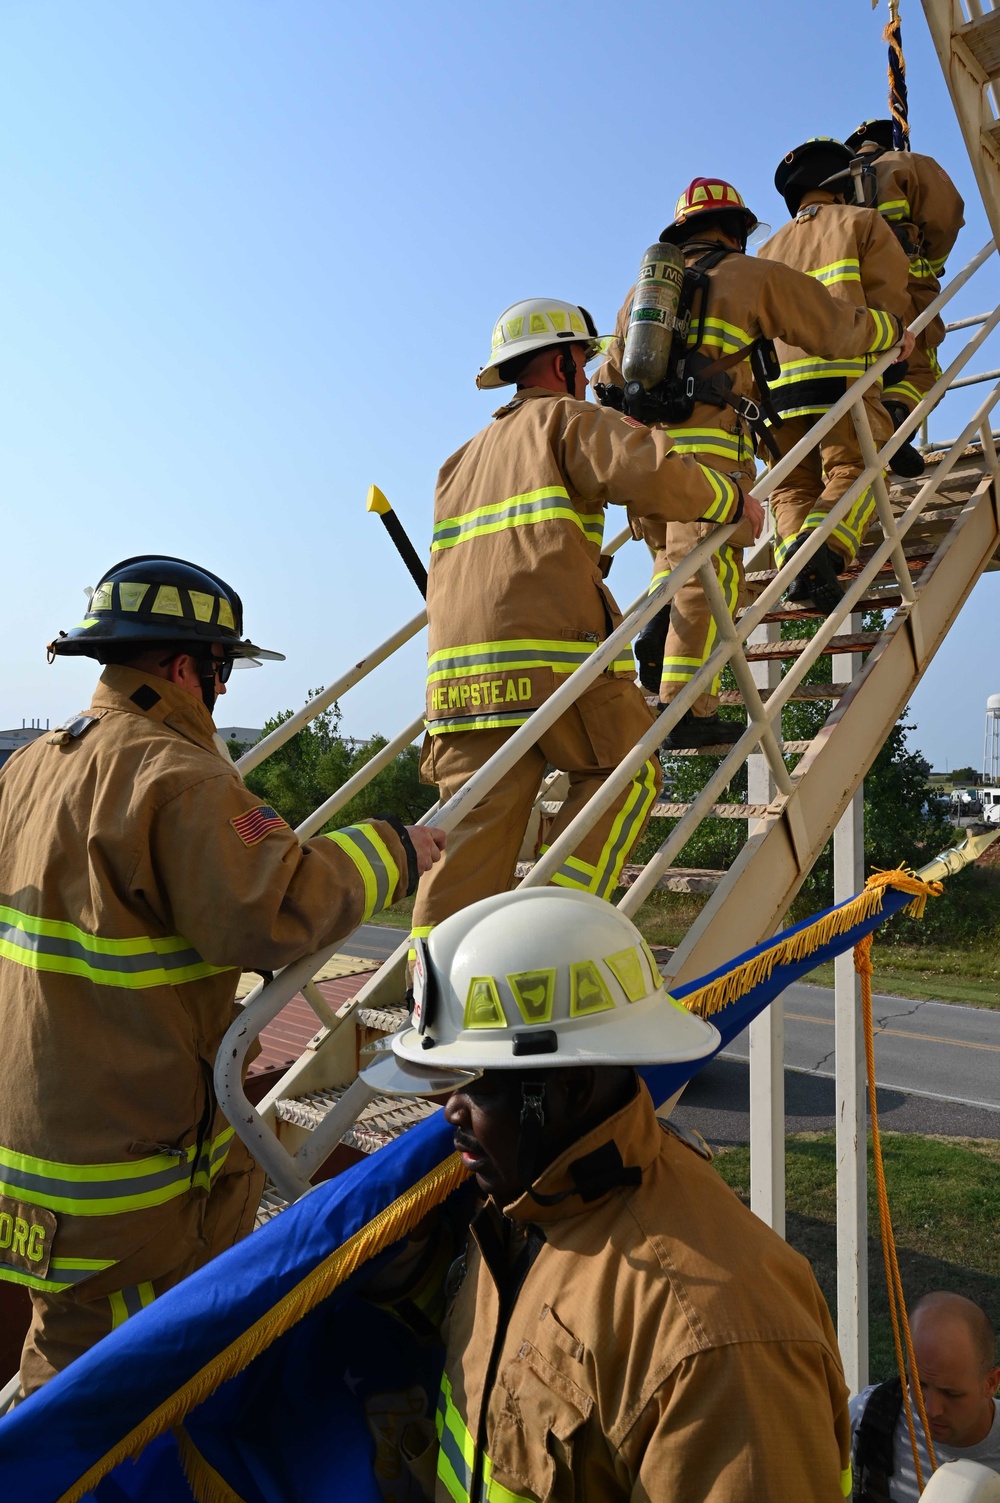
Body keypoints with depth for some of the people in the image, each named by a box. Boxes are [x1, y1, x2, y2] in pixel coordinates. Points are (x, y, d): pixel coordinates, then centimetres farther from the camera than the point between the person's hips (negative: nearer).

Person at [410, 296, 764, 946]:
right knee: (626, 775, 12)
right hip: (553, 650, -6)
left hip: (457, 667, 6)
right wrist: (734, 499, 8)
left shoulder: (462, 459, 31)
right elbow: (652, 473, -8)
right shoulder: (569, 419, 9)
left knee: (475, 833, 3)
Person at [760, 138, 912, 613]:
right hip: (842, 370, -4)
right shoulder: (861, 221, 17)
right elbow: (888, 293, 4)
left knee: (792, 484, 4)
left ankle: (794, 554, -20)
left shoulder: (769, 249, 30)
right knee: (852, 468, -11)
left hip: (779, 380, 4)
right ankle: (823, 543, -37)